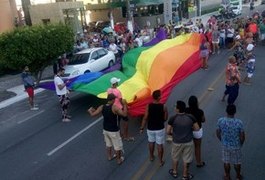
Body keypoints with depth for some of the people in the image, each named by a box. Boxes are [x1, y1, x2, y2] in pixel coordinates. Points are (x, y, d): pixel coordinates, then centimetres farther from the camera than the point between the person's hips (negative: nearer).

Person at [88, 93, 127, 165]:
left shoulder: (102, 107, -9)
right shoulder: (114, 107, -25)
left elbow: (93, 114, -4)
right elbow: (124, 114, -28)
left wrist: (90, 110, 17)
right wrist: (124, 104, -17)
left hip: (105, 130, 6)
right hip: (114, 131, -6)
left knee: (108, 144, 27)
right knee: (118, 146, 14)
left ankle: (110, 156, 45)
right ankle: (119, 160, 29)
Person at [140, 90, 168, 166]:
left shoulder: (148, 106, -15)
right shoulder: (163, 106, -15)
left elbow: (145, 118, -13)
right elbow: (165, 118, -5)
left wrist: (142, 128, -3)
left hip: (150, 128, 2)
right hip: (160, 129, -1)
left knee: (151, 142, 24)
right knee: (160, 145, 11)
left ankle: (151, 157, 42)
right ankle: (161, 161, 22)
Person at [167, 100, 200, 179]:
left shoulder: (173, 118, -18)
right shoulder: (190, 117, -13)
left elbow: (168, 131, -12)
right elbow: (197, 128, -4)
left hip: (177, 142, -1)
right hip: (188, 142, 1)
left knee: (175, 158, 24)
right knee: (186, 159, 18)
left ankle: (174, 172, 42)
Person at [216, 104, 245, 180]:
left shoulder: (220, 121, -21)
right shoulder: (239, 122, -26)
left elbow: (218, 133, -8)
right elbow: (242, 137, -16)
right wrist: (241, 144, 6)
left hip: (225, 145, 1)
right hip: (236, 146, -1)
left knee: (226, 161, 22)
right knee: (237, 162, 23)